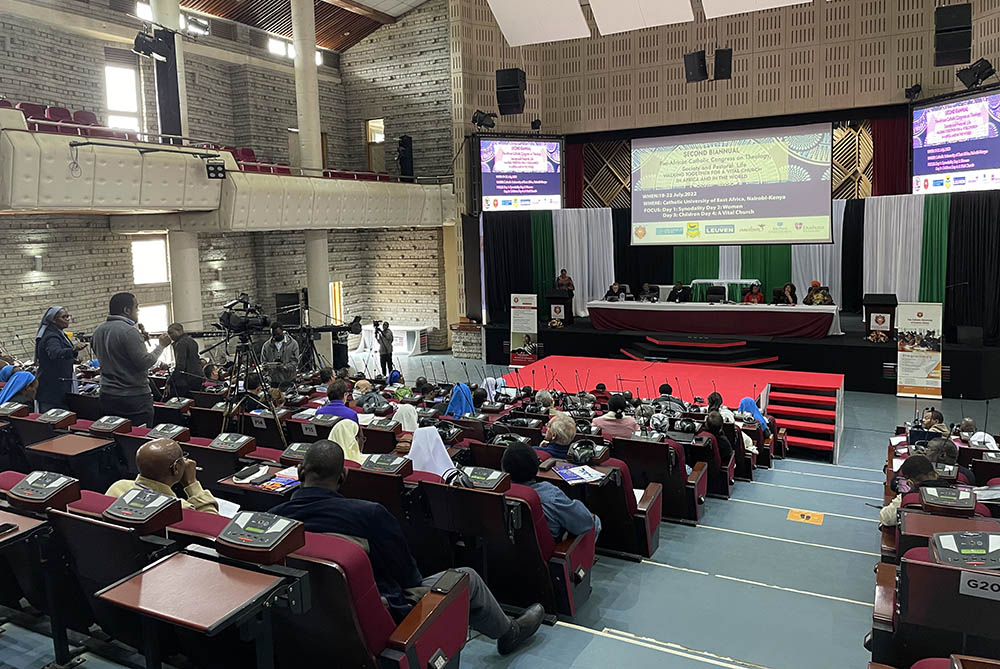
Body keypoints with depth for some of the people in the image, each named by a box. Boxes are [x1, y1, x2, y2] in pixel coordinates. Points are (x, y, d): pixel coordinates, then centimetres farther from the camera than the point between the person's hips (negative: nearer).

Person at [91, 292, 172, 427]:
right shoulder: (129, 331, -17)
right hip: (134, 399, -8)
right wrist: (161, 346, -7)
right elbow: (145, 363, -19)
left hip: (107, 396, 8)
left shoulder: (99, 330, 10)